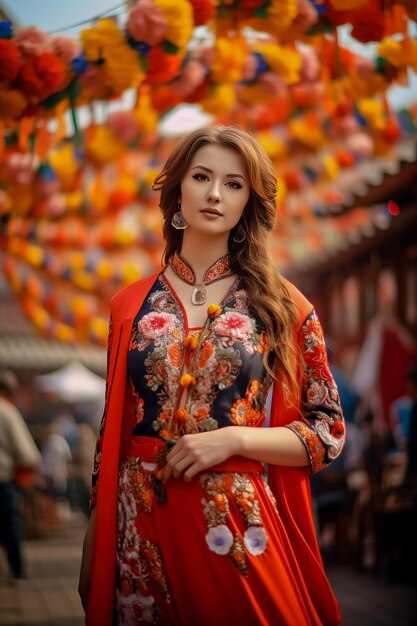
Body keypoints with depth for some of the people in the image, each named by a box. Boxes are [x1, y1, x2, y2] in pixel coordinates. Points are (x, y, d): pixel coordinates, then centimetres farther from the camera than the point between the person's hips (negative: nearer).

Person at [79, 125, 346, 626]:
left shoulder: (282, 306, 1)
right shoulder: (131, 306, 6)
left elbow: (329, 431, 1)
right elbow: (110, 433, 10)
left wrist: (233, 438, -13)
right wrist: (93, 546, 8)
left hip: (243, 530, -1)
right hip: (142, 531, 2)